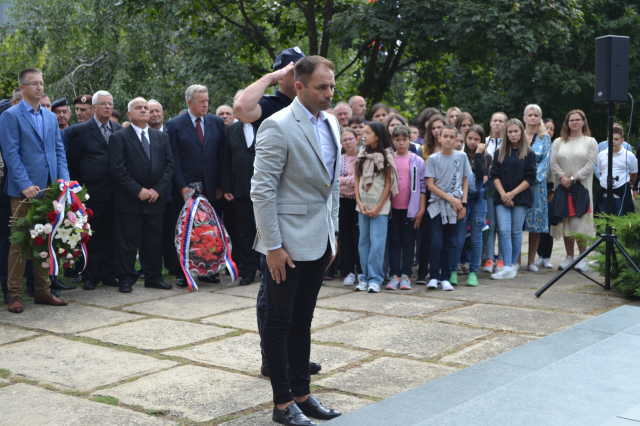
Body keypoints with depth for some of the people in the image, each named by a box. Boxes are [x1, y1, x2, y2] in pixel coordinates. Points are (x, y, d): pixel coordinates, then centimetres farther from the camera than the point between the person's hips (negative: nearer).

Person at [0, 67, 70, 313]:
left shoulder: (50, 117, 16)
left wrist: (64, 180, 1)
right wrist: (25, 185, -18)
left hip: (50, 189, 6)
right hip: (24, 190, -6)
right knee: (20, 242, -1)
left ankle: (43, 291, 19)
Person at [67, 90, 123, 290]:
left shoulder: (119, 130, 12)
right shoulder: (80, 130, 1)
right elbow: (73, 162, 1)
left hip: (114, 191, 4)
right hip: (92, 192, -4)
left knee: (111, 235, 8)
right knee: (92, 236, 2)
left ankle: (109, 274, 16)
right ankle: (90, 276, 10)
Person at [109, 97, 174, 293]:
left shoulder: (162, 137, 13)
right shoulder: (118, 138, 0)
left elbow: (169, 164, 8)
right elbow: (117, 169, -8)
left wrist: (158, 189, -6)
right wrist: (138, 190, -14)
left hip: (155, 199, 4)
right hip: (129, 200, -4)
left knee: (154, 240, 8)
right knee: (127, 242, -1)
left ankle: (153, 277, 18)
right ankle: (126, 279, 7)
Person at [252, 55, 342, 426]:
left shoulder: (331, 123, 9)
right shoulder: (278, 127, -15)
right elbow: (262, 190, -17)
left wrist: (334, 232, 15)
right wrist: (273, 246, -18)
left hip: (320, 241, 8)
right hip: (288, 242, -7)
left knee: (303, 320, 16)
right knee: (279, 323, 4)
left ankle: (301, 393, 26)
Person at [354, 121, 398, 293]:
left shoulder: (386, 156, -3)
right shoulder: (362, 155, 9)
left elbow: (388, 184, -5)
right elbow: (357, 179, 9)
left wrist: (378, 207, -10)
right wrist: (359, 201, -4)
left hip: (380, 205, -4)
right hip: (363, 204, 5)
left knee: (377, 242, -6)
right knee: (363, 242, 6)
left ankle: (375, 279, 0)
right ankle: (365, 277, 12)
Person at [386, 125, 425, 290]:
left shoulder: (418, 162, 1)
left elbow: (422, 187, 2)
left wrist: (421, 209, -3)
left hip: (410, 208, -1)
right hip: (393, 208, 1)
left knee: (408, 242, 4)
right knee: (394, 242, 4)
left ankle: (405, 275, 8)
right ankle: (394, 275, 7)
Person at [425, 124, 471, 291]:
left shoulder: (461, 156, 5)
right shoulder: (433, 158, 0)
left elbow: (465, 181, 10)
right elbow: (430, 185, -4)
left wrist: (463, 203, -1)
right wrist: (450, 198, -11)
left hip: (455, 207, 2)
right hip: (437, 204, -2)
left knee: (450, 244, 5)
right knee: (436, 243, -8)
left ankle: (445, 278, 12)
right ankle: (434, 277, 3)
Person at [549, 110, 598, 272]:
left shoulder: (590, 142, 6)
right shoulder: (558, 142, 12)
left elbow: (590, 165, -4)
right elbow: (553, 163, 2)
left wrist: (573, 178, -13)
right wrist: (563, 177, -14)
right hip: (563, 187, 3)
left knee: (579, 221, -7)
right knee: (565, 221, 3)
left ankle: (582, 258, 1)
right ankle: (569, 257, 11)